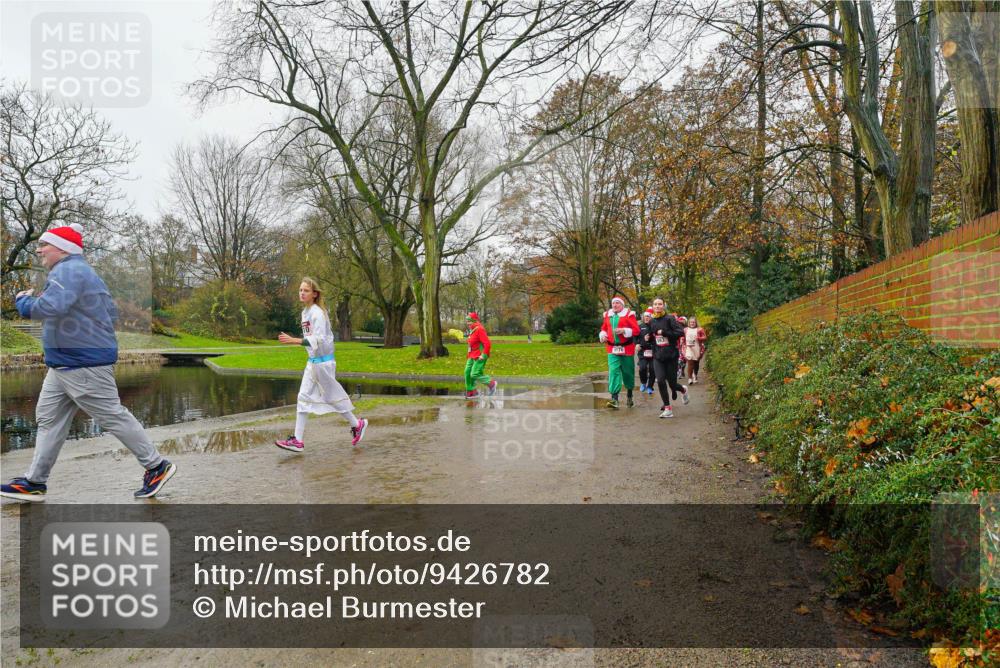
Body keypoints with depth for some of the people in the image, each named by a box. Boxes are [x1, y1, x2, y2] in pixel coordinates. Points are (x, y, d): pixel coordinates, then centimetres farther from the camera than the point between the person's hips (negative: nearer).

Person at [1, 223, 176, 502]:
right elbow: (112, 312, 23)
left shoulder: (68, 270, -14)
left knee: (112, 416, -5)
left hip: (84, 366, -11)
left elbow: (51, 306, -31)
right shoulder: (79, 271, 20)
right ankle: (35, 482, 19)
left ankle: (157, 466, 3)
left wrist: (23, 301, -12)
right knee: (48, 419, 12)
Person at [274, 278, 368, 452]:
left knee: (333, 396, 4)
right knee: (303, 398, 4)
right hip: (312, 361, 8)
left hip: (323, 361, -8)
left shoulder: (317, 313, -17)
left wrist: (294, 341, -35)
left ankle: (357, 424, 24)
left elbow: (317, 340, -27)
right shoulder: (305, 312, 9)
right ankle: (297, 440, 5)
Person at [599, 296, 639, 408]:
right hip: (612, 348, 2)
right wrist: (603, 335, -1)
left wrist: (624, 330, -22)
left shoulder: (628, 314, -5)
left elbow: (636, 330, -9)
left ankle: (630, 396, 32)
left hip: (627, 348, -2)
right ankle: (614, 398, -18)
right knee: (613, 371, -12)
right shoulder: (607, 315, 9)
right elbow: (604, 328, 20)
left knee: (628, 372, 10)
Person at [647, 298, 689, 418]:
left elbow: (680, 332, -17)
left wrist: (664, 332, -19)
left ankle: (683, 390, 40)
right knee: (660, 381, -12)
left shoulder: (669, 318, -7)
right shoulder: (651, 322, 8)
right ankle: (667, 409, -2)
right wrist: (648, 338, 6)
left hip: (671, 355, -3)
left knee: (672, 383, 3)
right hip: (658, 357, 3)